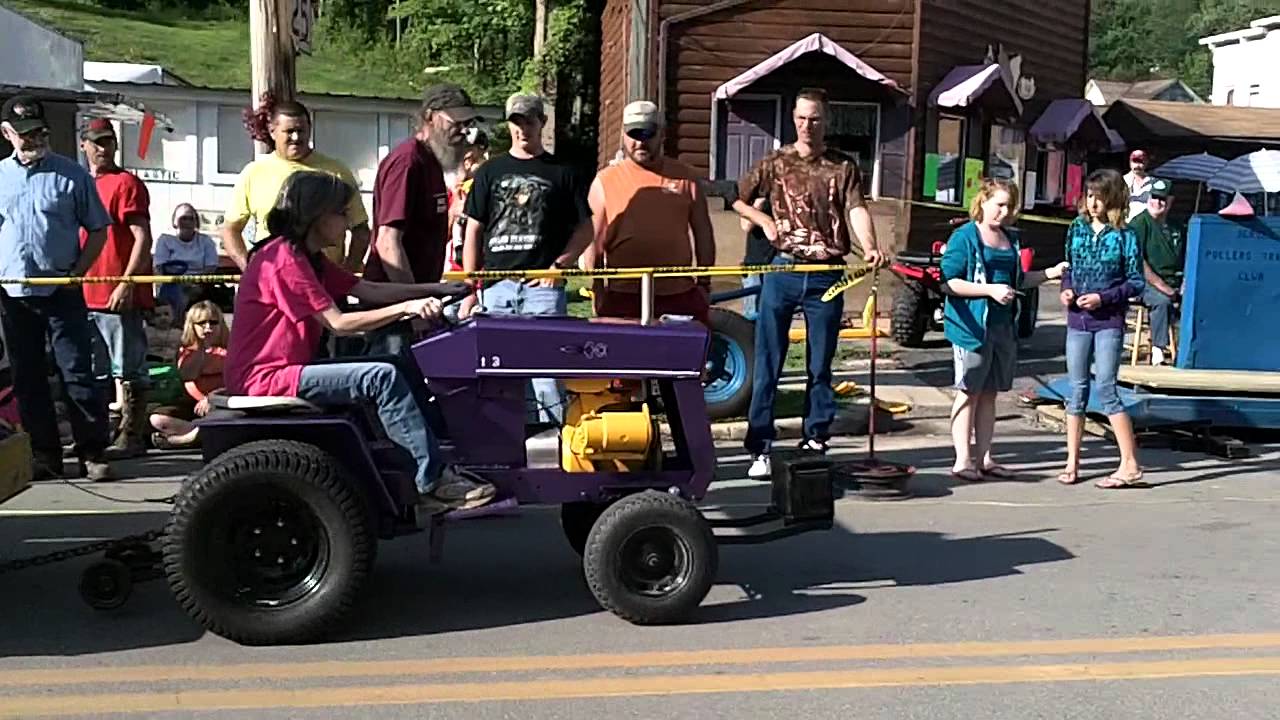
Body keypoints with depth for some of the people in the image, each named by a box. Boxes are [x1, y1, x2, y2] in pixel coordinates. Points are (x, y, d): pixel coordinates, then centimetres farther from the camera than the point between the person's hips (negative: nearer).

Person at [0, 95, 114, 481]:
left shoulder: (71, 174, 2)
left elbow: (97, 230, 4)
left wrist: (77, 272, -7)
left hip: (62, 292, -3)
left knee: (78, 373, -5)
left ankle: (94, 455, 1)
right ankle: (44, 458, 17)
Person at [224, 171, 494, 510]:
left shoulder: (309, 257, 16)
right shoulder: (283, 258, -16)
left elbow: (369, 290, 10)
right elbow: (338, 323, -20)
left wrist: (436, 289, 3)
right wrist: (406, 308, -23)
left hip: (287, 368, 11)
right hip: (265, 378, -11)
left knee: (397, 372, 6)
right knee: (383, 377, -22)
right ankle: (433, 483, -18)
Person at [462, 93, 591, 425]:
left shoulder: (562, 173, 9)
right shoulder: (491, 171, 14)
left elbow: (584, 227, 10)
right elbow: (473, 231, 12)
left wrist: (562, 263, -6)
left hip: (543, 285, -2)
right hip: (497, 284, 2)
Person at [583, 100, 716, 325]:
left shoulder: (685, 177, 7)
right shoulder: (605, 181, 3)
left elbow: (702, 233, 11)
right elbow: (594, 240, 5)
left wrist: (704, 283, 8)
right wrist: (598, 293, 1)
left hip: (681, 296, 1)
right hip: (622, 298, -1)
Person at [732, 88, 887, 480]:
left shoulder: (843, 167, 4)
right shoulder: (775, 163, 7)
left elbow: (856, 209, -11)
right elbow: (737, 199, 16)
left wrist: (869, 247, -29)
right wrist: (765, 221, -1)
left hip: (827, 275, 0)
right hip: (782, 272, 0)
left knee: (820, 365, 8)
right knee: (767, 363, 0)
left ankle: (816, 443, 18)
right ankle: (760, 448, 5)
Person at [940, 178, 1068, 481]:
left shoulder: (1011, 239, 16)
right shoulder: (964, 237, -7)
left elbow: (1017, 280, 26)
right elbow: (949, 282, -15)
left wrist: (1050, 273, 13)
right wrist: (991, 290, -20)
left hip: (1003, 326, 7)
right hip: (972, 325, -7)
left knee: (989, 394, 11)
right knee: (969, 392, -1)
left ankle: (984, 457, 18)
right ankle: (962, 460, 4)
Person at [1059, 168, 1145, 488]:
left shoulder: (1125, 235, -5)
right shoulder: (1076, 228, 6)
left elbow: (1136, 282, -4)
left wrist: (1103, 298, -16)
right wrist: (1066, 289, -4)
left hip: (1109, 321, -4)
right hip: (1077, 319, 4)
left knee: (1105, 389, -8)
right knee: (1077, 389, 8)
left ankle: (1130, 464, 0)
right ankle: (1072, 462, 16)